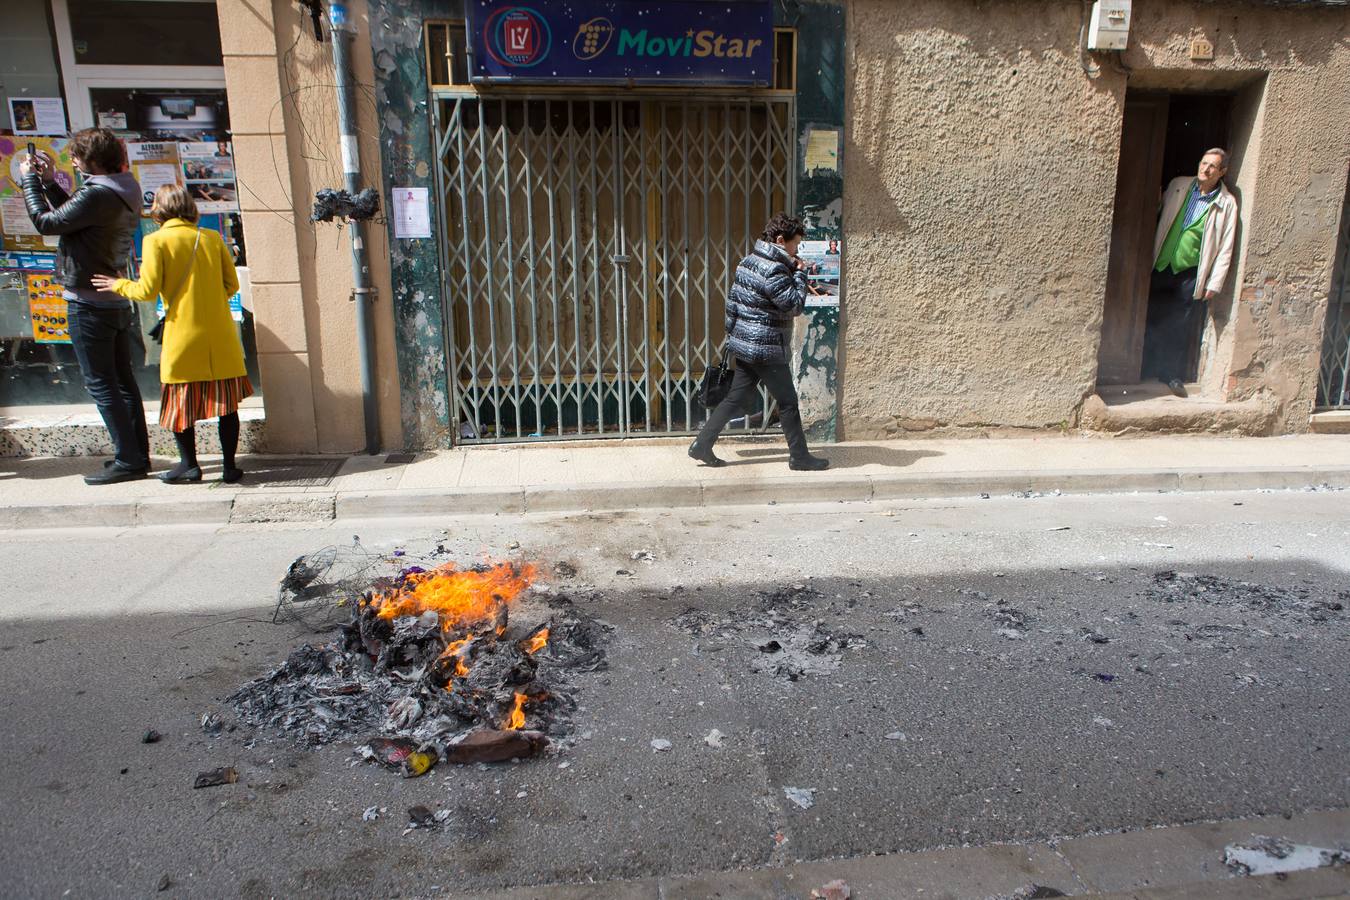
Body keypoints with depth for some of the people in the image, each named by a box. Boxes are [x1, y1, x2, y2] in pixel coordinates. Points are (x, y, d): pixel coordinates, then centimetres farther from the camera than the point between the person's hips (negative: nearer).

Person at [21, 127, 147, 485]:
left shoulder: (98, 194, -18)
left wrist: (30, 180, 2)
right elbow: (73, 216, 22)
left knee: (100, 383, -4)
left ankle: (128, 460, -3)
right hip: (117, 301, 9)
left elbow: (46, 222, -11)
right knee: (122, 380, 12)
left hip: (89, 303, -9)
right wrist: (50, 182, 19)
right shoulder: (124, 193, 11)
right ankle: (138, 454, 17)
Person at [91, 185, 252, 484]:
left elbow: (148, 291, -7)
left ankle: (189, 465, 16)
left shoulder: (156, 241, -5)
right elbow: (231, 284, 6)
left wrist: (120, 286, 12)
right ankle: (229, 466, 10)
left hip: (182, 338, -2)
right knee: (226, 401, 8)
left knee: (181, 401, 11)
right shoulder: (212, 238, 4)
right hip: (220, 336, 3)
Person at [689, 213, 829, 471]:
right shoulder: (774, 270, -19)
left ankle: (702, 445, 14)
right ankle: (799, 457, 11)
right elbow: (795, 306, -15)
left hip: (745, 346, 9)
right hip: (766, 350, -9)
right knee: (788, 402, 2)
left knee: (735, 398, 13)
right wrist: (800, 274, -8)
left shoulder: (749, 261, 11)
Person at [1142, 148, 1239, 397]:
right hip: (1161, 266, 2)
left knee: (1181, 329, 2)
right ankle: (1147, 371, 21)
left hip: (1191, 274, -2)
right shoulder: (1178, 186, 4)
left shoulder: (1227, 203, -3)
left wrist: (1214, 283, -8)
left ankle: (1173, 376, 13)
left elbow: (1225, 248, -4)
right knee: (1152, 322, 8)